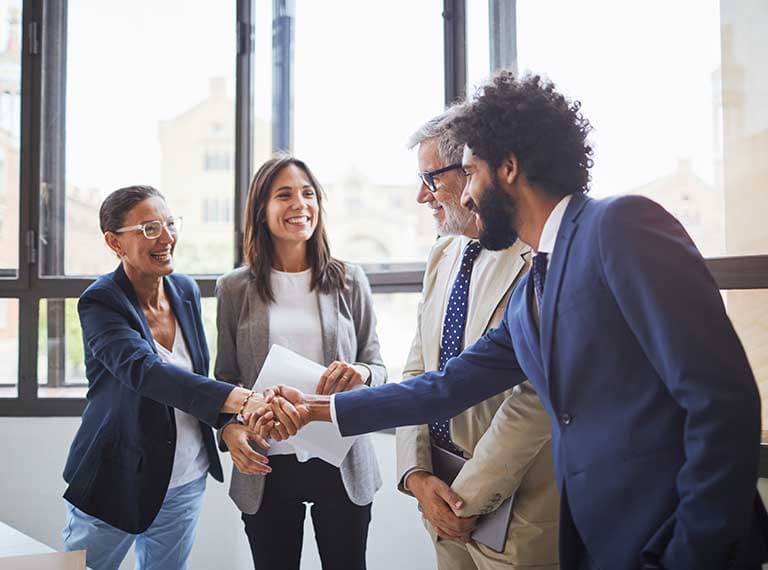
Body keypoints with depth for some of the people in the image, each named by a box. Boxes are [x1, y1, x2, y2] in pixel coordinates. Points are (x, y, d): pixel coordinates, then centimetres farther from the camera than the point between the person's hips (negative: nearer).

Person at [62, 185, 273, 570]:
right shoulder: (100, 303, -18)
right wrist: (241, 400, -48)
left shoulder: (186, 291, 1)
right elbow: (145, 371, -36)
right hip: (117, 481, -5)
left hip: (186, 481, 5)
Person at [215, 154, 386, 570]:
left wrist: (362, 374, -16)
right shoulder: (235, 289, 3)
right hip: (267, 468, 0)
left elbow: (377, 369, 7)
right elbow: (225, 376, 8)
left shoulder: (349, 281, 3)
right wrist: (229, 427, -11)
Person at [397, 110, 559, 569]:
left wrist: (468, 498, -16)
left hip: (515, 511, -7)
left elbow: (533, 399, -22)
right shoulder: (443, 256, 8)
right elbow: (418, 371, 9)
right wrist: (416, 474, -3)